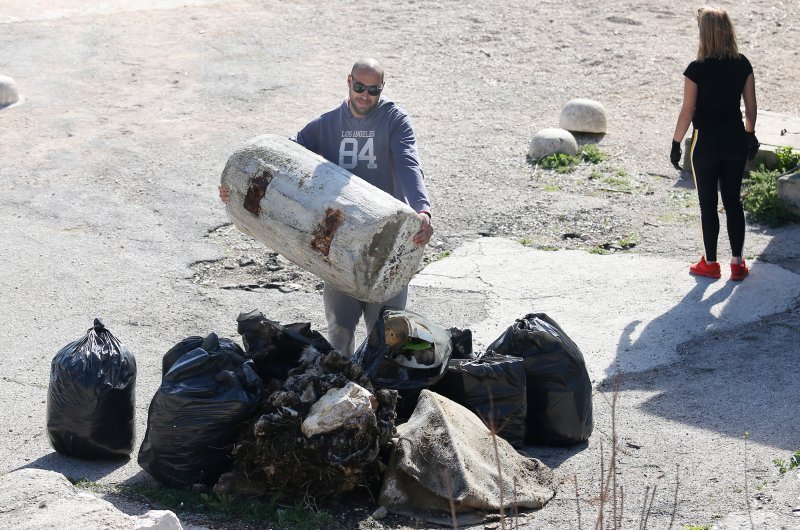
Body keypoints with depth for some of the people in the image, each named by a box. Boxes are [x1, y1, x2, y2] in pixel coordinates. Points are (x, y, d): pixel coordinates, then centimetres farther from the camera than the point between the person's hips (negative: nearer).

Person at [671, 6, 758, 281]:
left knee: (708, 204, 8)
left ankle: (710, 263, 18)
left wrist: (676, 143, -3)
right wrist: (750, 135, 18)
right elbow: (751, 106, 4)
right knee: (733, 201, 13)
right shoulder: (743, 65, -4)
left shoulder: (696, 70, -17)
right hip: (735, 139, 4)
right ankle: (737, 263, 16)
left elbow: (687, 112, -13)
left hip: (707, 142, -4)